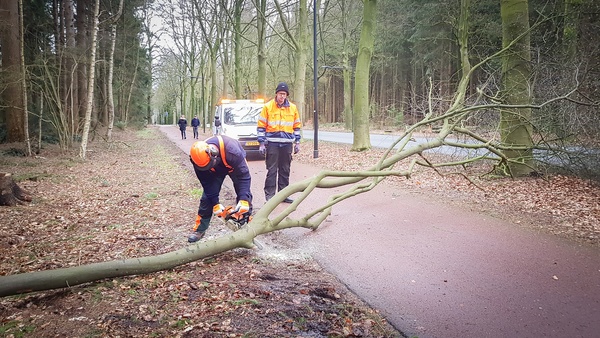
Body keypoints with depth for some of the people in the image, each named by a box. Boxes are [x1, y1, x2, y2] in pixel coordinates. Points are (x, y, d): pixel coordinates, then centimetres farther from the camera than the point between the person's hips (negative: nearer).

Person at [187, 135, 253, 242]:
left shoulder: (231, 150, -47)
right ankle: (200, 229, 7)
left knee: (244, 195, -10)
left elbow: (244, 175, -38)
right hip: (216, 169, 2)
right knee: (207, 197, -5)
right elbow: (207, 183, -22)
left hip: (235, 165, -2)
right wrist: (215, 203, -25)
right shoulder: (199, 158, -34)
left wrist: (244, 199, -43)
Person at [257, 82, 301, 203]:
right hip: (272, 143, -3)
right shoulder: (267, 107, -1)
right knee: (272, 170, -2)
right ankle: (269, 195, 2)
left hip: (287, 144, 3)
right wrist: (262, 143, -5)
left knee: (285, 171, 9)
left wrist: (297, 142, 11)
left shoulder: (293, 108, 8)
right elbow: (261, 126, 0)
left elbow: (297, 126, 15)